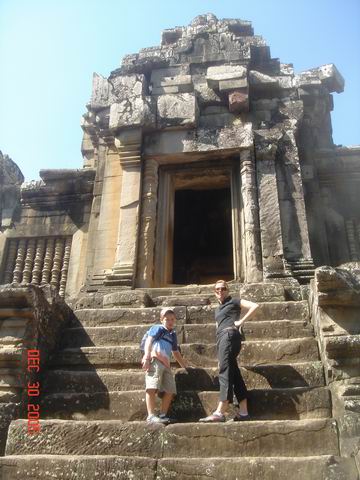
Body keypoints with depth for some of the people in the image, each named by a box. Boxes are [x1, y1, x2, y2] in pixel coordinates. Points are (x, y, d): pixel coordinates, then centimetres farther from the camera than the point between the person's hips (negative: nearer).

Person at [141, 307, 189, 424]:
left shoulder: (173, 335, 30)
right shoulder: (158, 328, 10)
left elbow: (176, 353, 37)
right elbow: (149, 341, -4)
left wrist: (186, 366, 38)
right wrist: (146, 357, -18)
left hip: (166, 363, 8)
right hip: (155, 360, -7)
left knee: (170, 391, 0)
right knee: (152, 388, -18)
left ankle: (163, 415, 7)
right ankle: (151, 416, -20)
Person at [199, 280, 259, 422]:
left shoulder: (233, 302, 7)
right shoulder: (217, 309, 28)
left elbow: (254, 306, -3)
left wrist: (241, 321, -7)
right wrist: (220, 356, 18)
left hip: (229, 335, -8)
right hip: (221, 338, 8)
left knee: (225, 372, -17)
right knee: (234, 374, 4)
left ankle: (220, 412, -24)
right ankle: (243, 412, 3)